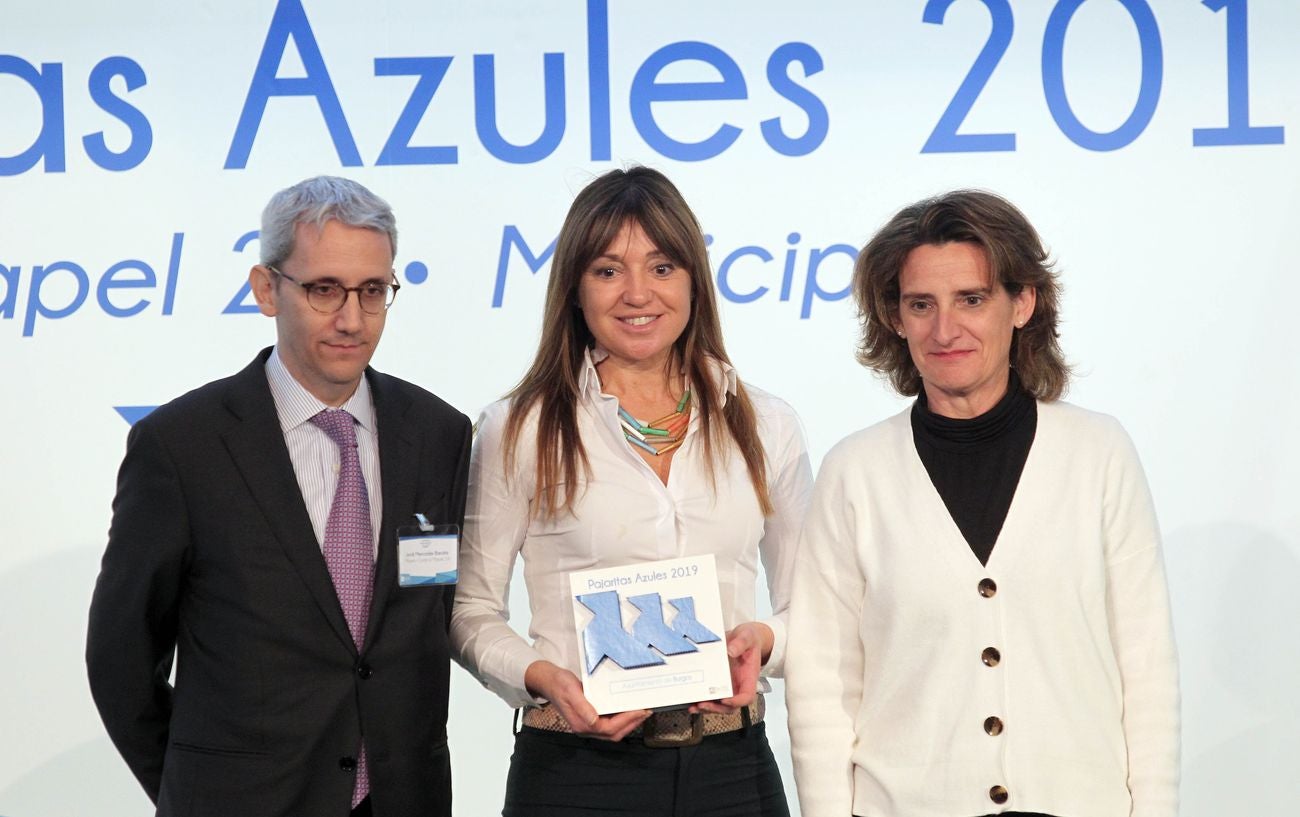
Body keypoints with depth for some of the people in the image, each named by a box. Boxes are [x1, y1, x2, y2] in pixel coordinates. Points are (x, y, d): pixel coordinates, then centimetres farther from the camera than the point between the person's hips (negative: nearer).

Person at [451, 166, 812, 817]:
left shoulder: (766, 427, 7)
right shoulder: (519, 432, 0)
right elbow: (471, 610, 3)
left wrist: (764, 641, -8)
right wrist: (541, 678, -14)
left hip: (731, 765, 2)